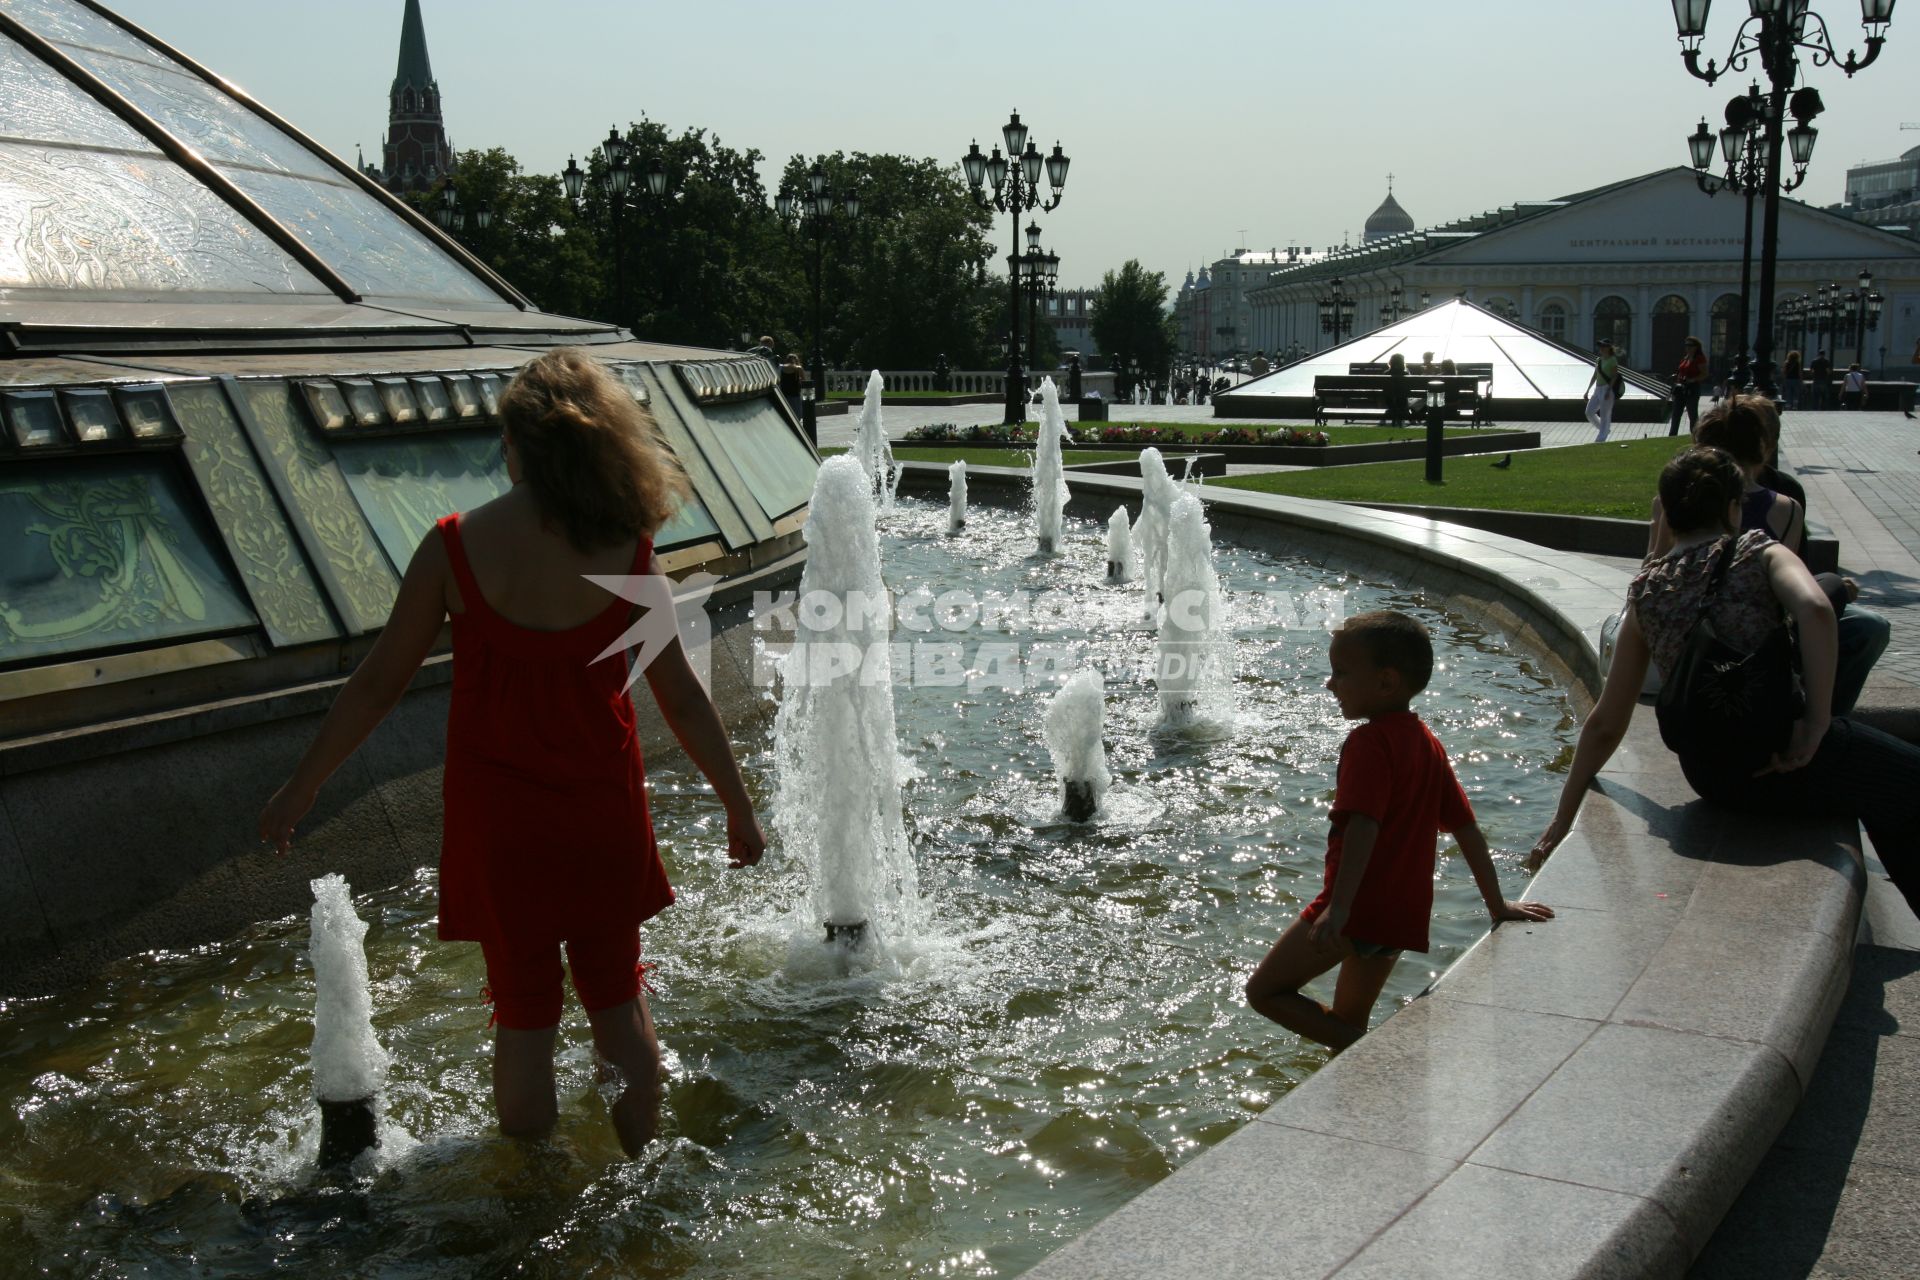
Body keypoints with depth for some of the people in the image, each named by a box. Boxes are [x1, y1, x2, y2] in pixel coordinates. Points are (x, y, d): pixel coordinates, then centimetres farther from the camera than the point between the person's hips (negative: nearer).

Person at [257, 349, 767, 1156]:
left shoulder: (455, 547, -12)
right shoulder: (627, 551, -10)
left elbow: (377, 684, -5)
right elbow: (681, 700, -6)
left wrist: (302, 786, 8)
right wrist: (739, 808, 6)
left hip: (496, 813, 0)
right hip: (602, 808, 1)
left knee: (525, 1011, 16)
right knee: (617, 996, 19)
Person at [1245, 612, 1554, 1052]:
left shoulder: (1369, 741, -13)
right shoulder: (1428, 742, 13)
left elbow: (1364, 825, -26)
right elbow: (1466, 827, 16)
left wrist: (1339, 907, -34)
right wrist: (1498, 905, 23)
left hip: (1360, 906, -9)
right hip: (1404, 914, 9)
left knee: (1264, 991, 3)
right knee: (1346, 1020, 22)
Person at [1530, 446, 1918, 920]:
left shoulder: (1645, 593, 12)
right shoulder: (1761, 555, 3)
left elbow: (1604, 725, 12)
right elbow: (1815, 610, -22)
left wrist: (1562, 820, 19)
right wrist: (1817, 722, -17)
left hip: (1709, 778, 5)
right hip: (1781, 750, -5)